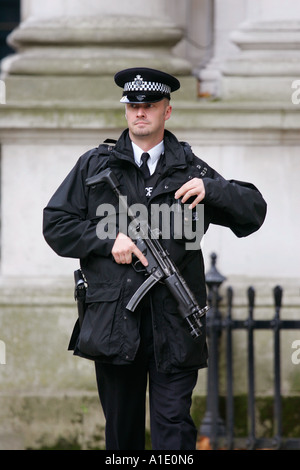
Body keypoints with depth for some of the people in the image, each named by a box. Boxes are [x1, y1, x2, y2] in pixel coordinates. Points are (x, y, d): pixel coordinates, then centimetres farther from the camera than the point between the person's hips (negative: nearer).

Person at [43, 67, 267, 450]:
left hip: (174, 325, -1)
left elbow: (254, 211, 9)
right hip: (113, 321, 1)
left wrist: (210, 189, -10)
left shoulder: (190, 171, 12)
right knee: (121, 428, 10)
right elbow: (56, 224, 8)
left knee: (174, 425, -8)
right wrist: (108, 240, -7)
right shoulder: (95, 166, 11)